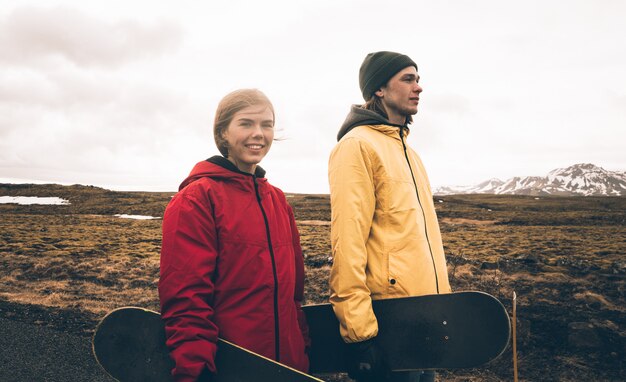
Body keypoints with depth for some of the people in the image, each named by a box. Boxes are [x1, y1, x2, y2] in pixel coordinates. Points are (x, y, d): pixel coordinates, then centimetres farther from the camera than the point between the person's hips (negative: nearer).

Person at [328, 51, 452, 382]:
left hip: (426, 313, 9)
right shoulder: (358, 145, -12)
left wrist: (439, 293, 18)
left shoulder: (407, 150, 16)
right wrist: (359, 329, -22)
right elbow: (347, 241, -20)